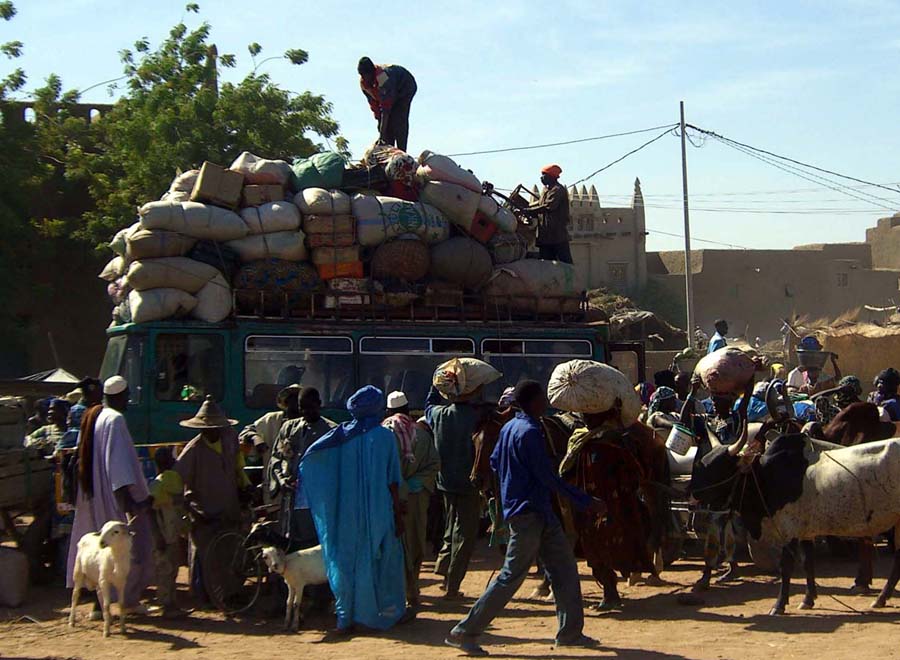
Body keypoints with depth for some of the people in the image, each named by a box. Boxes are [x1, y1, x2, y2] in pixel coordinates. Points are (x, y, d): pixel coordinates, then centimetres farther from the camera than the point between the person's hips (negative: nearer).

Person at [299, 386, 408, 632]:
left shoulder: (342, 434, 2)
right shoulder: (384, 436, -9)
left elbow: (311, 455, -9)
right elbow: (392, 482, -9)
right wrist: (398, 514, -4)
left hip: (348, 512, 4)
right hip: (378, 511, -3)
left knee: (347, 560, 10)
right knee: (384, 558, 10)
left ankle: (346, 617, 10)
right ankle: (389, 611, 17)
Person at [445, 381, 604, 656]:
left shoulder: (509, 427, 9)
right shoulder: (530, 432, -19)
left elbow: (495, 462, 19)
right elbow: (548, 478, -20)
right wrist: (587, 502, -15)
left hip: (539, 512, 10)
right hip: (529, 513, -10)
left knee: (564, 569, 12)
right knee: (512, 576, -6)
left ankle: (570, 632, 18)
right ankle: (464, 633, -1)